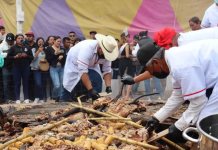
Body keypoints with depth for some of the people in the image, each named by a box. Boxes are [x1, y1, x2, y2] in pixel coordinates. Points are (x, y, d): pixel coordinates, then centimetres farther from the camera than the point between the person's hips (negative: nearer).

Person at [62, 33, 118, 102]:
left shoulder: (106, 52, -22)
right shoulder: (87, 47, -41)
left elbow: (107, 71, -14)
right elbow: (82, 71, -44)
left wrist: (108, 87, -29)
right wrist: (90, 90, -47)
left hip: (90, 65, 5)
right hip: (75, 64, -5)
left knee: (96, 87, -14)